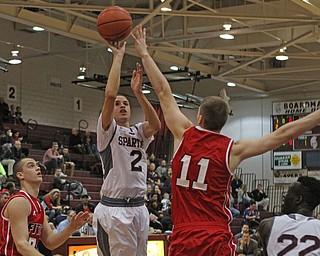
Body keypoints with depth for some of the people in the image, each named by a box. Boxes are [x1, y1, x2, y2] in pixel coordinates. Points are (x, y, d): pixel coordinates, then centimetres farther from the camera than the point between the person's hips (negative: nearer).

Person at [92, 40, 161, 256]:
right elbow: (110, 94, -16)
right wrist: (118, 56, -10)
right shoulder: (108, 130, 0)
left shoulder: (139, 132, 14)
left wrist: (138, 92, -17)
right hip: (113, 209, -6)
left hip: (139, 208, 6)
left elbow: (156, 125, -10)